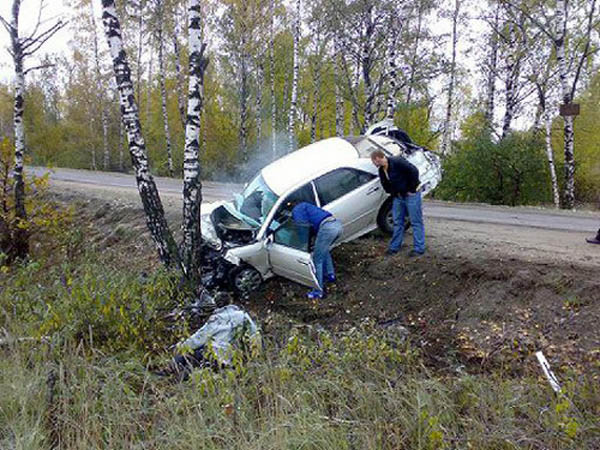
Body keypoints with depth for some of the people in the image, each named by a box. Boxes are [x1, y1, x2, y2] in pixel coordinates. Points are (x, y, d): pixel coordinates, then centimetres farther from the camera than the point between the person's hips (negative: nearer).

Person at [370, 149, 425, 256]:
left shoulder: (397, 162, -20)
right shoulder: (381, 171, 6)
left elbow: (414, 171, -24)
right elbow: (385, 185, 20)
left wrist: (412, 189, -18)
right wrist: (393, 193, 6)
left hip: (411, 195, -8)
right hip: (398, 196, 8)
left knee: (416, 222, -2)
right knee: (397, 222, 11)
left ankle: (419, 249, 3)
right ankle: (394, 247, 19)